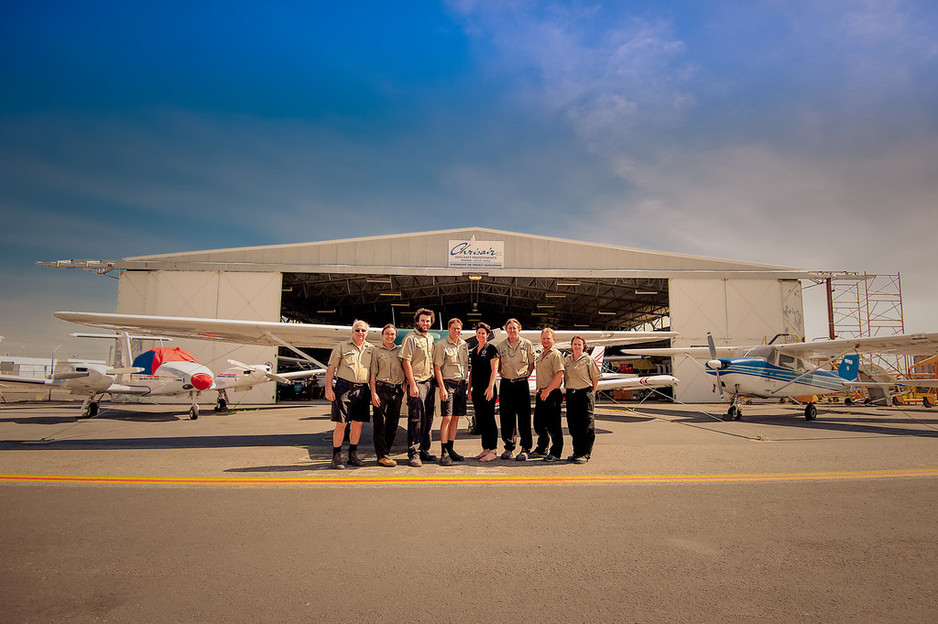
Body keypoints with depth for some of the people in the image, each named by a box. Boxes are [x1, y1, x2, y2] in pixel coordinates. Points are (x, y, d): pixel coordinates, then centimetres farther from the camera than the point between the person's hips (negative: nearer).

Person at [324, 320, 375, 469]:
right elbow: (330, 368, 0)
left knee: (358, 423, 7)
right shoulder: (342, 347, 3)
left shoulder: (371, 349, 13)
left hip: (362, 389, 4)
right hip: (344, 387, -4)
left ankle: (353, 455, 19)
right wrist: (328, 388, -8)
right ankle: (336, 457, 5)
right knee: (341, 423, -4)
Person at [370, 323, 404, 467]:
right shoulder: (377, 351, 5)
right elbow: (373, 373, 0)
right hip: (382, 388, -4)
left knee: (393, 423, 6)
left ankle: (385, 453, 16)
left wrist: (403, 388, 7)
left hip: (397, 390, 4)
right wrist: (373, 393, -8)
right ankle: (382, 456, 0)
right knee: (380, 423, -4)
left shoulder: (400, 351, 14)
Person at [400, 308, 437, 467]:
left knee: (428, 418, 10)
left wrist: (435, 381, 14)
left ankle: (424, 451, 20)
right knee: (415, 419, -7)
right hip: (417, 382, -7)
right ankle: (413, 454, -3)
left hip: (430, 382, 7)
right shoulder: (411, 338, -5)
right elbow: (406, 361, -12)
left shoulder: (431, 338, 16)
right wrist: (412, 384, -17)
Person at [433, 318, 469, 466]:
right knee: (446, 418, -8)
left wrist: (466, 385, 14)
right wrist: (442, 388, -16)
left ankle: (450, 449, 18)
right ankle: (444, 454, -5)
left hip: (461, 384, 6)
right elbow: (437, 367, -9)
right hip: (448, 383, -6)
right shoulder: (441, 345, -5)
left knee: (456, 417, 9)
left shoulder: (464, 345, 13)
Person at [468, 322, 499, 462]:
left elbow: (494, 369, -10)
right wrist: (469, 388, 15)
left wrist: (490, 387, -18)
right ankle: (485, 449, 17)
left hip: (487, 389, -7)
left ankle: (493, 451, -1)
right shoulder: (474, 351, 17)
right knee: (480, 420, 9)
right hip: (476, 390, 7)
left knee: (489, 419, -6)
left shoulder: (491, 349, -4)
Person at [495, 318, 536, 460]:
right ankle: (509, 447, 15)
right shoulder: (501, 345, 7)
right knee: (506, 417, 4)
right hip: (506, 384, 2)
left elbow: (532, 363, 9)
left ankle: (525, 449, 6)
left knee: (523, 417, -2)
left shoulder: (527, 344, 2)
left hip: (521, 383, -2)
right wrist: (504, 375, 7)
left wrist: (526, 375, 2)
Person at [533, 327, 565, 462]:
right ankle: (542, 449, 28)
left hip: (552, 394, -9)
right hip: (541, 394, 9)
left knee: (553, 425, -2)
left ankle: (555, 452, 9)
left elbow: (559, 375, -20)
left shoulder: (556, 355, -10)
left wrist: (547, 390, -22)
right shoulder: (540, 355, 18)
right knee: (538, 424, 14)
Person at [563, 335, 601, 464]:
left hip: (585, 393, -5)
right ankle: (577, 452, 20)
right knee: (572, 424, 9)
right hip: (570, 394, 5)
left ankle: (585, 454, 2)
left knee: (586, 424, -4)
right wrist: (568, 391, 13)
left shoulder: (588, 360, -2)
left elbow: (596, 378, 0)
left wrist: (592, 393, -2)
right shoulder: (566, 360, 12)